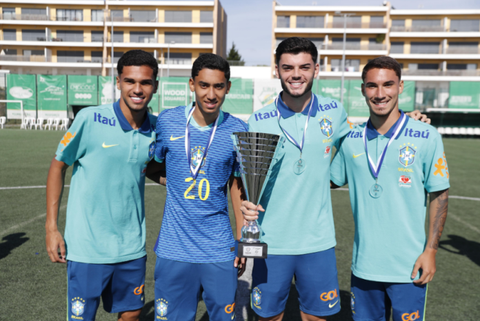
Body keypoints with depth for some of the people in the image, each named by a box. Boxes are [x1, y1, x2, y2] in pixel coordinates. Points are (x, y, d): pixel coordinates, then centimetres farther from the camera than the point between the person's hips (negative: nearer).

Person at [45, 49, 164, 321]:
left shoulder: (156, 127, -1)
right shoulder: (90, 119, -13)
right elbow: (58, 166, -3)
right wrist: (51, 227, -6)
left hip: (132, 246, 4)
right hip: (87, 247, -4)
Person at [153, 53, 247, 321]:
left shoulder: (238, 131, -4)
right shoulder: (167, 121, -4)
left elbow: (238, 185, 6)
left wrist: (242, 241, 7)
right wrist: (179, 183, -3)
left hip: (220, 251, 0)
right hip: (173, 249, 0)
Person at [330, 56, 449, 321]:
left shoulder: (426, 137, -6)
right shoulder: (351, 139, 2)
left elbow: (439, 195, -2)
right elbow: (330, 180, 14)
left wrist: (430, 250, -6)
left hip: (408, 267, -3)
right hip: (363, 264, 3)